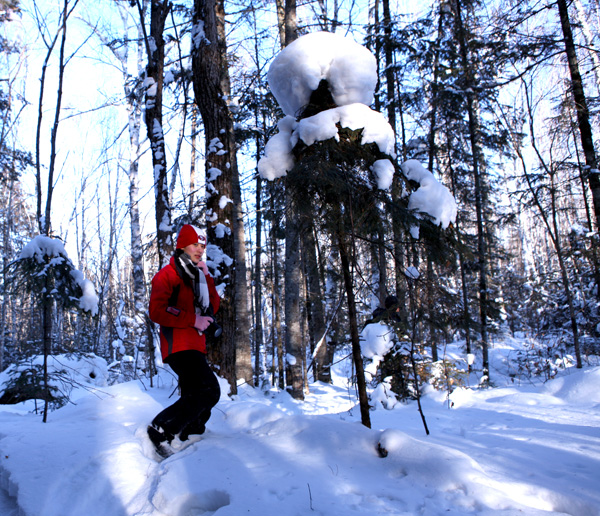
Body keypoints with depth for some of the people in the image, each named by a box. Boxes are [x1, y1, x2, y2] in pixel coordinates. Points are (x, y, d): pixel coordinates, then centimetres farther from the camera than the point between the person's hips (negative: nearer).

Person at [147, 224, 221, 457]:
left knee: (195, 398, 14)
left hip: (195, 346, 9)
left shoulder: (197, 276, 22)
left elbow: (212, 308, 13)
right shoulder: (168, 275, -3)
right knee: (209, 390, -22)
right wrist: (193, 320, -17)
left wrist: (206, 279, 3)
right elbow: (157, 311, -14)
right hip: (178, 345, -9)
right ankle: (161, 429, -14)